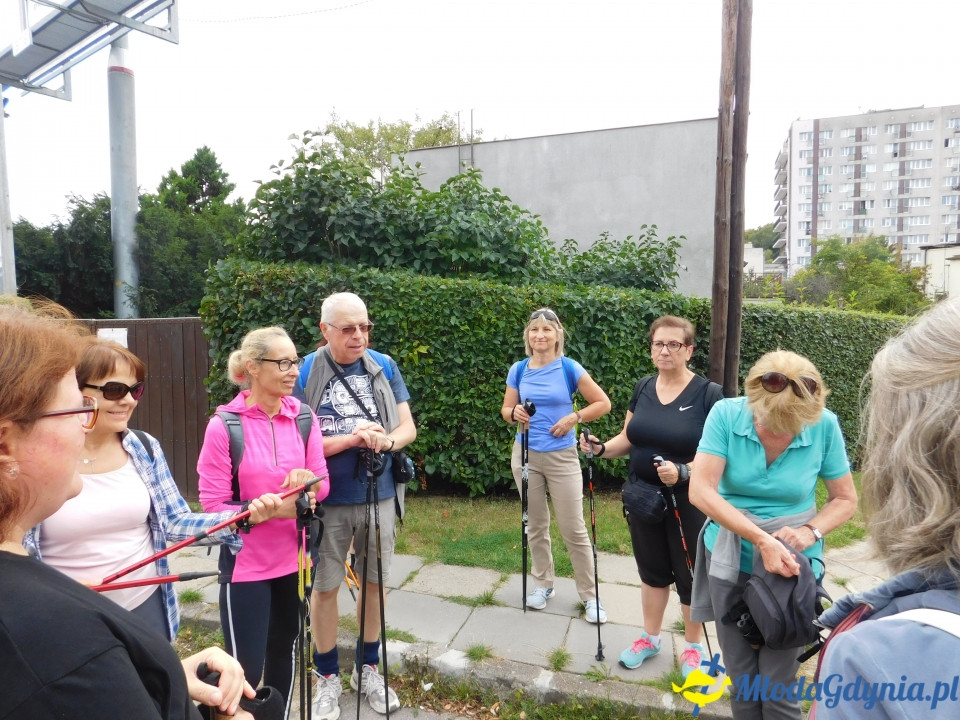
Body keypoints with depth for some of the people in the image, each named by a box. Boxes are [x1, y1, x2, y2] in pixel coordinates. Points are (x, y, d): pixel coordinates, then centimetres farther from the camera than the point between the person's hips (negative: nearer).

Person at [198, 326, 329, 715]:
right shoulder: (224, 425, -15)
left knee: (284, 650, 20)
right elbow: (212, 504, -13)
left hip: (294, 558, 4)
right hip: (246, 564, -4)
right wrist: (269, 509, -24)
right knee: (245, 669, 2)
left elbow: (323, 483, 1)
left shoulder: (303, 416, -4)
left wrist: (308, 483, -21)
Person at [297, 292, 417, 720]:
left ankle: (367, 669, 36)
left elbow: (408, 428, 0)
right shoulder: (305, 373, -10)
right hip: (329, 500, -2)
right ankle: (327, 676, 32)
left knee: (374, 581, 15)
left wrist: (386, 440, -21)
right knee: (325, 586, 10)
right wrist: (351, 439, -24)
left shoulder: (384, 366, -1)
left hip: (378, 495, 3)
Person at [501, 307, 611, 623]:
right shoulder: (518, 370, 1)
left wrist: (573, 418, -15)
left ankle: (590, 595, 17)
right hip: (525, 455, 3)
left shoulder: (569, 368, -8)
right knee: (535, 524, 14)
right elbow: (506, 410, 9)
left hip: (562, 457, -3)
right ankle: (543, 584, 33)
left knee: (573, 529, 1)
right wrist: (514, 413, -13)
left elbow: (603, 403, -3)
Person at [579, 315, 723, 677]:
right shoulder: (643, 387, 2)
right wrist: (602, 448, -10)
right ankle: (650, 637, 39)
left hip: (688, 503, -4)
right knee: (652, 569, 19)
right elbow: (629, 438, 8)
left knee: (689, 574, 12)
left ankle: (694, 646, 35)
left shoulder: (709, 394, -14)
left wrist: (683, 472, -31)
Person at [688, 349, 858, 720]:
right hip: (730, 563, 1)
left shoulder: (824, 426, -13)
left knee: (778, 685, 6)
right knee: (741, 679, 15)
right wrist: (762, 540, -29)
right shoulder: (726, 414, -17)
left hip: (792, 565, 0)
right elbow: (700, 491, -22)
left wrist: (812, 530, -21)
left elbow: (846, 499, -2)